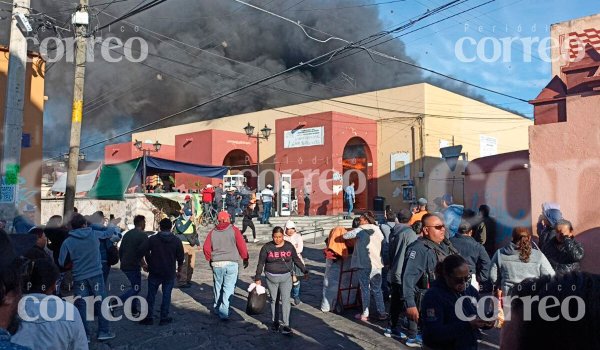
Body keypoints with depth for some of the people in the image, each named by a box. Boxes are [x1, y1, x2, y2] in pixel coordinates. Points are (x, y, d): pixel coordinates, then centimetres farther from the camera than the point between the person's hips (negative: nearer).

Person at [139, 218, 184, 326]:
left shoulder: (152, 239, -3)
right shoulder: (176, 241, -1)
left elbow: (142, 250, -16)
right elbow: (180, 258, 2)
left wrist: (149, 262, -1)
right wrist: (179, 271, 14)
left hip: (154, 272, 0)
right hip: (170, 273, 0)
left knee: (151, 295, 10)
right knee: (166, 295, 8)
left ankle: (149, 318, 12)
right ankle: (164, 318, 11)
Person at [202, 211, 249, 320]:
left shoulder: (213, 232, 7)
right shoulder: (234, 230, -2)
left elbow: (206, 248, 5)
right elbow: (241, 246, -6)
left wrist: (210, 260, 20)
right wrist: (245, 258, 6)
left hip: (216, 263, 3)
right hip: (231, 263, -3)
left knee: (218, 286, 19)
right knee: (228, 288, -1)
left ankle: (217, 308, 31)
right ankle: (224, 312, -6)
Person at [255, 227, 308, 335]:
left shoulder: (289, 246, -1)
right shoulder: (267, 247, -4)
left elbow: (296, 259, 11)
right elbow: (260, 263, 1)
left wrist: (305, 271, 11)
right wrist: (257, 278, 0)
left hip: (286, 277, 0)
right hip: (271, 278, 0)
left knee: (285, 299, -9)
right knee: (274, 300, 10)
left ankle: (285, 324, -6)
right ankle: (275, 322, 25)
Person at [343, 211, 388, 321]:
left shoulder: (360, 230, -7)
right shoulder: (378, 230, 7)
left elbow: (345, 236, -2)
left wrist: (354, 234, 15)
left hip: (364, 264, -4)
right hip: (377, 264, 4)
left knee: (365, 289, 5)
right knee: (377, 289, 13)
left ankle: (365, 314, 10)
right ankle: (382, 313, 17)